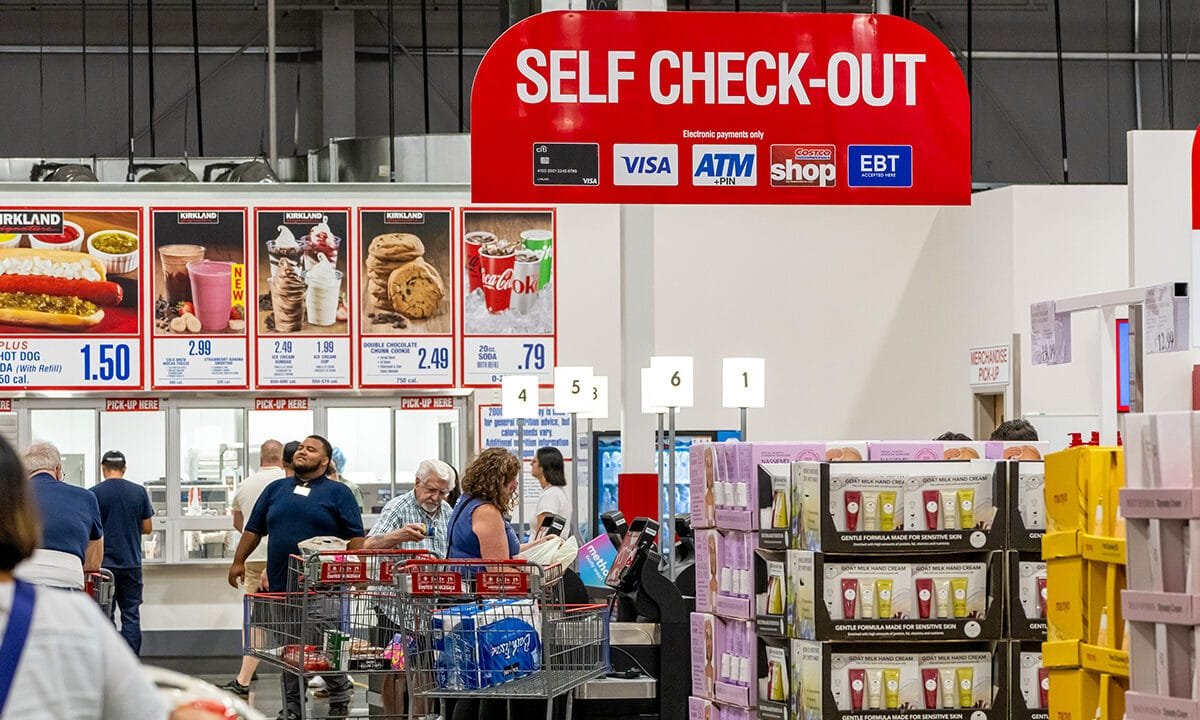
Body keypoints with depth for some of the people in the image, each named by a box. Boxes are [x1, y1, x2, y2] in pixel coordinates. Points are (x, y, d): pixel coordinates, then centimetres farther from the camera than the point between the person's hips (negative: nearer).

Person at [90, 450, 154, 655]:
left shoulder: (94, 493, -6)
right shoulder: (139, 492, 1)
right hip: (132, 562, 2)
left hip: (104, 563, -2)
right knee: (131, 615, 4)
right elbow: (147, 528, 6)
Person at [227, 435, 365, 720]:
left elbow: (355, 536, 0)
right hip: (281, 586, 4)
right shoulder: (276, 489, 15)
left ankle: (341, 696, 10)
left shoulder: (338, 493, 4)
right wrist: (239, 561, 12)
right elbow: (254, 529, 18)